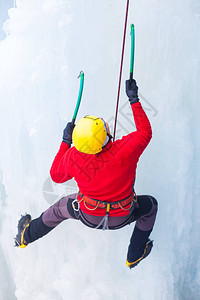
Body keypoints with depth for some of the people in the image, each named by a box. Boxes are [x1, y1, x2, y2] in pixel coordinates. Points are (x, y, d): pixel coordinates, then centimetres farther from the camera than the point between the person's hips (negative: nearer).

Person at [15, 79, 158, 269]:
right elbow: (145, 132, -11)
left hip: (88, 216, 1)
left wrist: (65, 142, -1)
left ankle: (25, 236, 55)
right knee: (150, 205, 28)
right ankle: (134, 257, 40)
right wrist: (134, 100, -6)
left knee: (61, 207, 30)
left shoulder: (74, 157, -27)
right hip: (121, 217, -1)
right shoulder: (125, 150, -33)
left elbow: (56, 176, -5)